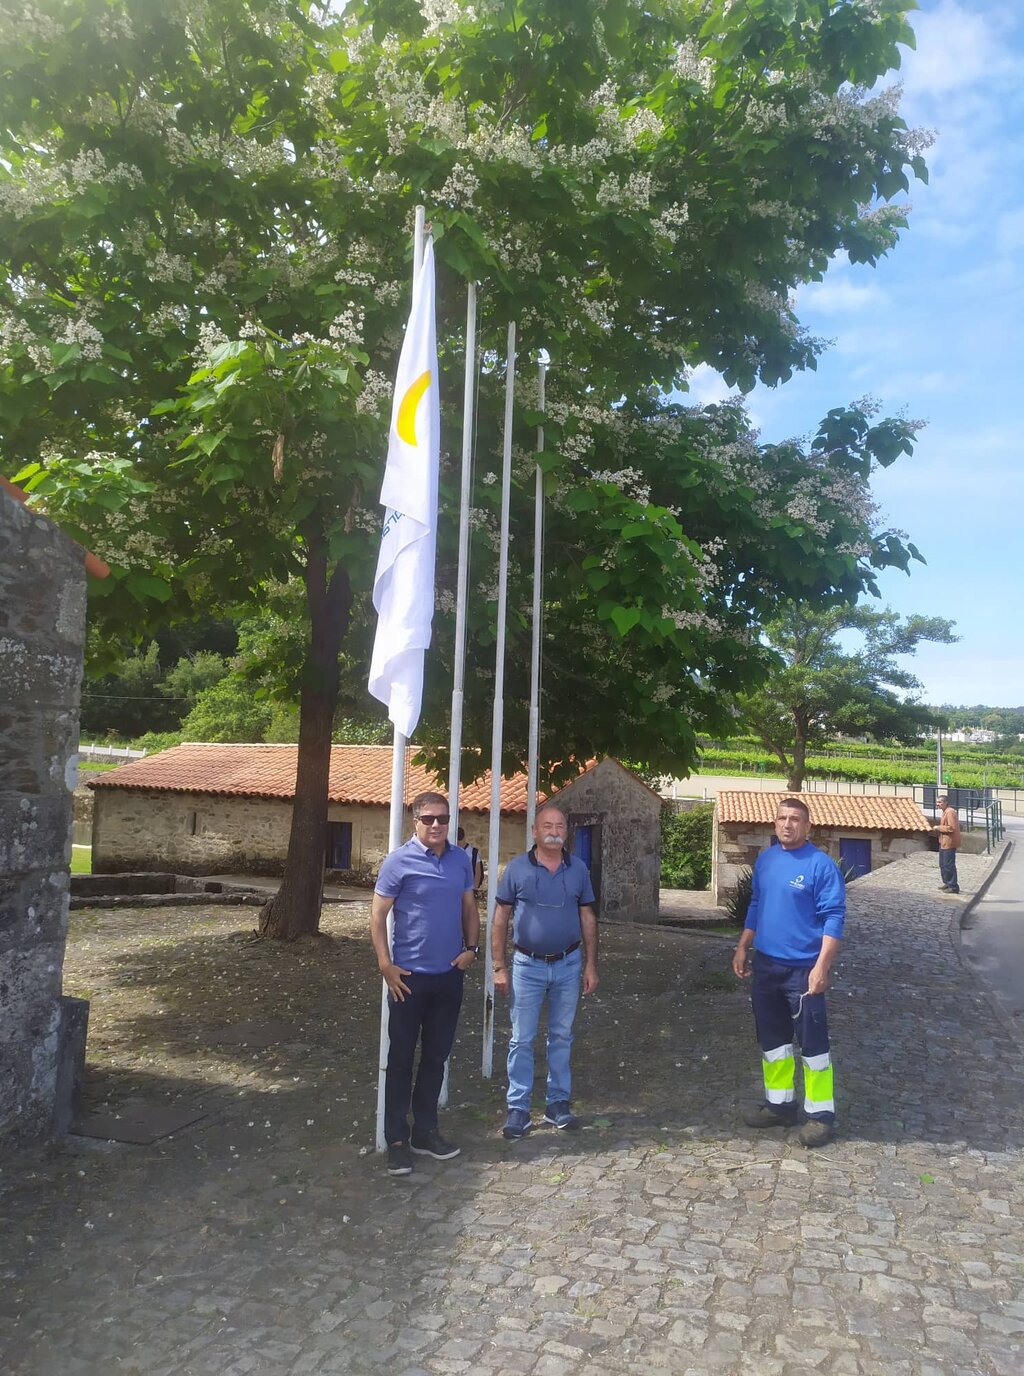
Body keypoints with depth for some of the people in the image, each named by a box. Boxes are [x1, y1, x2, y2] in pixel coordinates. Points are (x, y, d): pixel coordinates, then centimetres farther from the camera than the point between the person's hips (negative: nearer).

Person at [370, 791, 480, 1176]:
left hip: (449, 975, 5)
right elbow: (377, 915, -8)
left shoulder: (460, 859, 4)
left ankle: (425, 1131, 28)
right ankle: (396, 1140, 17)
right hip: (410, 976, -4)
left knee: (436, 1057, 14)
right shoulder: (400, 861, -11)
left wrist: (471, 947, 1)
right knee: (401, 1059, 6)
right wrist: (385, 964, -14)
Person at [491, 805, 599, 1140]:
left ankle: (558, 1103, 24)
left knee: (561, 1036, 12)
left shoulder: (578, 869, 1)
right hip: (528, 965, -2)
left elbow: (588, 919, 6)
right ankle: (518, 1108, 14)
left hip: (568, 964, 2)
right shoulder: (517, 868, -6)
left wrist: (590, 965, 3)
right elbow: (500, 919, -3)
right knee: (522, 1039, 4)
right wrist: (500, 967, -6)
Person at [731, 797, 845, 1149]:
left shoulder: (821, 865, -13)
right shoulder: (765, 860, 7)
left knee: (812, 1042, 2)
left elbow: (834, 918, -15)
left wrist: (822, 966, -21)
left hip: (802, 969, -7)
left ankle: (820, 1114, 14)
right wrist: (742, 948, 14)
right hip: (766, 965, 7)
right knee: (771, 1038, 15)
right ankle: (779, 1103, 30)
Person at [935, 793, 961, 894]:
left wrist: (939, 828, -16)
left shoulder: (950, 812, -18)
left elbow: (951, 828, -25)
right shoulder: (945, 812, 14)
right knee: (943, 864, 19)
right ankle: (947, 883, 30)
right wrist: (938, 828, 11)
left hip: (949, 843, -11)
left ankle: (953, 887, 0)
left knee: (949, 865, -6)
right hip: (944, 843, 11)